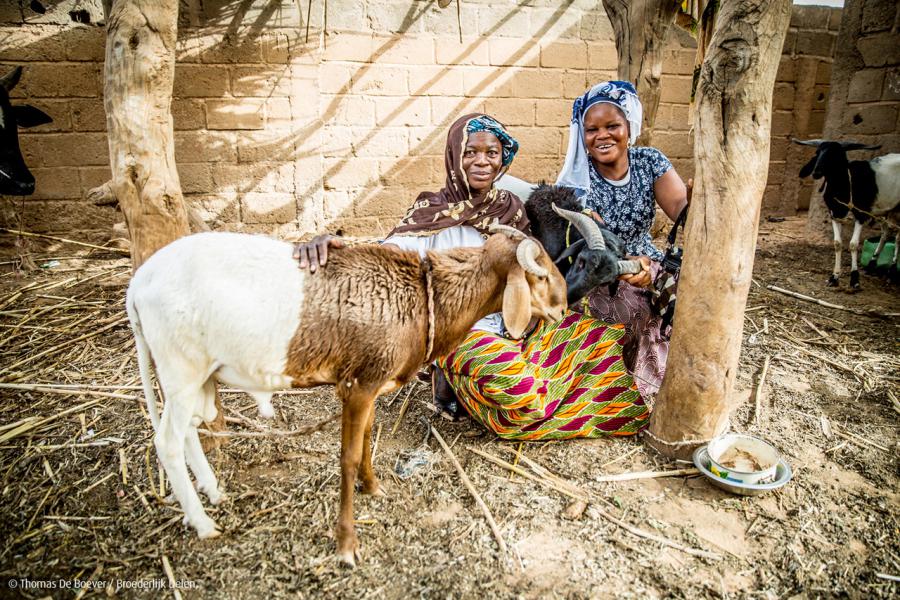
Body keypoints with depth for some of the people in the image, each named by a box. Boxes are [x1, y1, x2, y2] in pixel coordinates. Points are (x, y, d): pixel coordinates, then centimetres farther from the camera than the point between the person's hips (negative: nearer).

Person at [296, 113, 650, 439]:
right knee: (518, 391, -35)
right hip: (462, 333, -6)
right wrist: (332, 248, -42)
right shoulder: (433, 213, -6)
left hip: (519, 327, 6)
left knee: (611, 338, -8)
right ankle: (453, 380, 0)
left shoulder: (511, 207, 8)